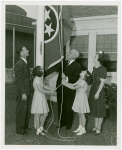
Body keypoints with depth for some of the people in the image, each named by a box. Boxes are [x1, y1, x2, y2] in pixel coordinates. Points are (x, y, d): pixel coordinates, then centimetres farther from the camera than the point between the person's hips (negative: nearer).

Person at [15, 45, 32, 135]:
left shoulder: (26, 63, 13)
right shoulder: (19, 64, -15)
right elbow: (18, 81, -18)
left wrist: (29, 91, 13)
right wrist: (23, 93, -20)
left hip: (28, 92, 9)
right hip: (22, 93, -9)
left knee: (28, 110, 17)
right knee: (21, 111, 3)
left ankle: (25, 127, 32)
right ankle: (20, 129, 18)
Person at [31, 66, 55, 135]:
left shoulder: (40, 78, 10)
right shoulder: (37, 79, -19)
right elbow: (40, 90, -20)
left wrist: (51, 89, 14)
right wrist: (49, 92, -12)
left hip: (42, 97, 9)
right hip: (38, 97, -9)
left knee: (45, 113, 13)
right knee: (38, 114, 2)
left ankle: (41, 127, 29)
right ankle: (38, 130, 13)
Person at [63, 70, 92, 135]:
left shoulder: (83, 82, -23)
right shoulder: (80, 80, 5)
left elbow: (74, 88, -24)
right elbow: (73, 85, 10)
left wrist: (65, 84, -19)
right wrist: (65, 82, 1)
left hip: (82, 98, -9)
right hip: (78, 97, 9)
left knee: (82, 114, 1)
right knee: (80, 113, 17)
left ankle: (83, 129, 13)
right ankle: (80, 127, 30)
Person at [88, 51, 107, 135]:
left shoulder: (102, 69, -15)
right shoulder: (94, 68, 8)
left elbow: (102, 82, -16)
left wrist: (98, 93, -17)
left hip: (99, 91, -8)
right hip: (93, 89, 8)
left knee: (100, 109, 4)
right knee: (94, 109, 16)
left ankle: (99, 128, 16)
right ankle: (96, 125, 30)